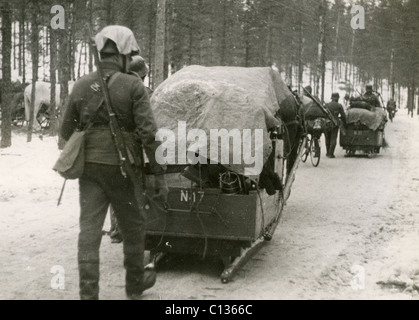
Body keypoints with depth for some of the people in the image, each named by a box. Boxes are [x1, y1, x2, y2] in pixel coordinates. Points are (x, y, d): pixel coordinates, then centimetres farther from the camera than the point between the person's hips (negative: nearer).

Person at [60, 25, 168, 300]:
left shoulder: (81, 86, 4)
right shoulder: (133, 86, -9)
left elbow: (67, 131, 11)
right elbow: (149, 133, -15)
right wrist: (160, 175, -11)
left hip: (89, 168, 3)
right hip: (121, 169, -3)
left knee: (89, 230, 4)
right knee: (133, 228, 16)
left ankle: (88, 293, 2)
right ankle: (135, 285, 32)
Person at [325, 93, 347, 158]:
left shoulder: (326, 105, 4)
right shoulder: (339, 106, -2)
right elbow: (343, 115, -3)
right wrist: (344, 123, 11)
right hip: (335, 124, -3)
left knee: (327, 139, 16)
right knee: (333, 139, 1)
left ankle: (328, 153, 23)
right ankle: (331, 154, -6)